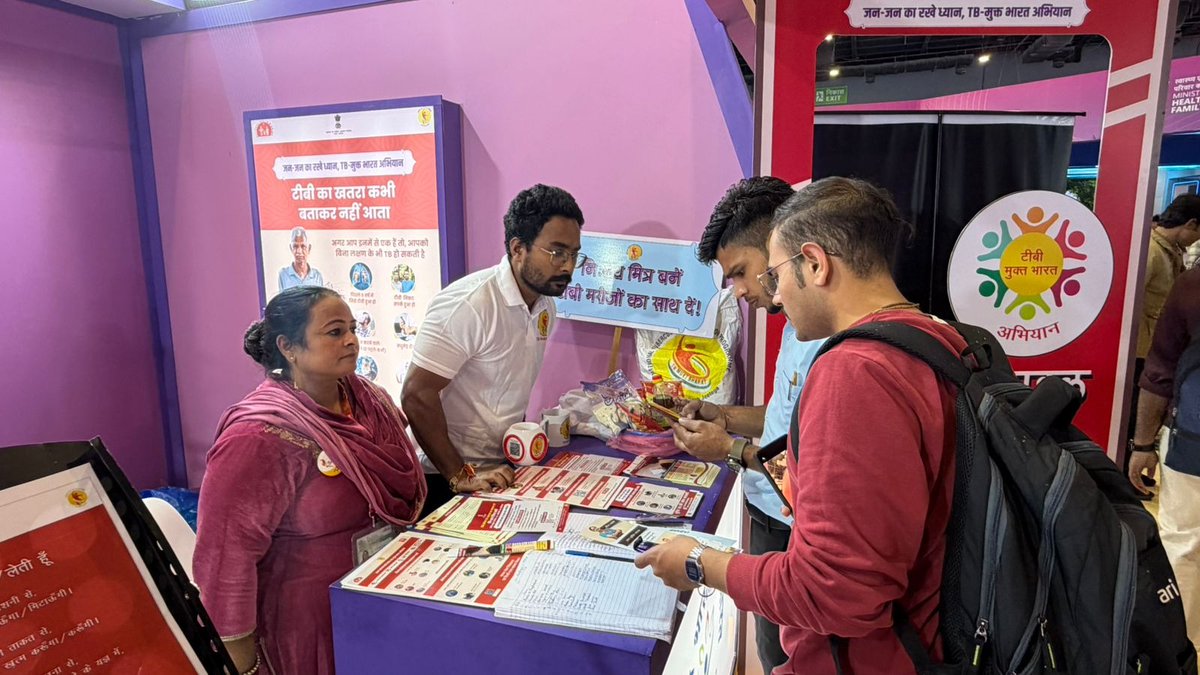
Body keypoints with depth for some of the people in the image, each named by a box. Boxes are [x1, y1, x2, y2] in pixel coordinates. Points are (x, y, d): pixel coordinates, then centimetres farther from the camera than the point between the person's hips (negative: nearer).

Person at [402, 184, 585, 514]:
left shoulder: (545, 306, 4)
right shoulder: (468, 304, -20)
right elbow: (417, 394, -21)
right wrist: (460, 476, -20)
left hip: (500, 471, 6)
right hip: (446, 479, -6)